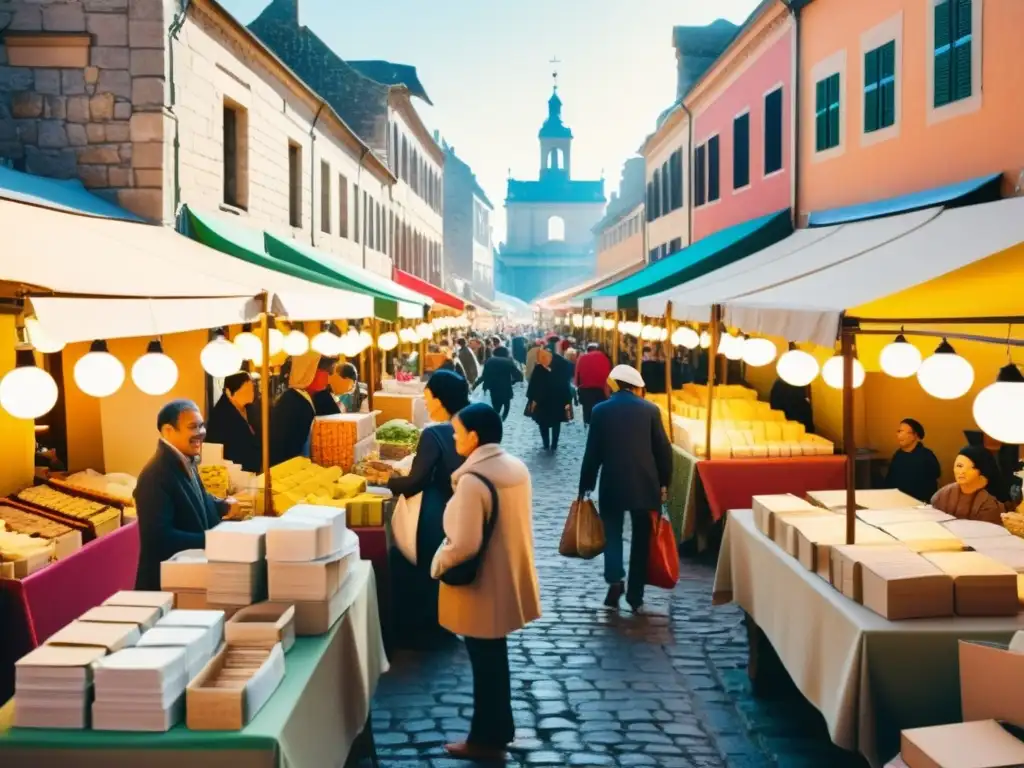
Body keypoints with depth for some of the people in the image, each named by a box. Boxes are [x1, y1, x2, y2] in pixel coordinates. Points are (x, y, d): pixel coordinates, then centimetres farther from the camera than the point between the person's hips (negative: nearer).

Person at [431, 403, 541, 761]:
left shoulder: (473, 480, -26)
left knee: (485, 663, 7)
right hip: (508, 580, 8)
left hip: (482, 586, -8)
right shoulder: (517, 468, 1)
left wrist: (438, 563, -9)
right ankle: (498, 729, 35)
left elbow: (465, 544, -28)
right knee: (495, 657, 22)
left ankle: (486, 740, 21)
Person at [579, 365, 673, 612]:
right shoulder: (650, 409, -2)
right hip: (644, 483, 0)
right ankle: (636, 595, 13)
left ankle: (614, 581, -8)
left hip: (612, 483, 0)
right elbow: (664, 449, -1)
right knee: (641, 539, 10)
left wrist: (585, 485, 8)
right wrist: (664, 483, 9)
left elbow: (592, 452, 0)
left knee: (612, 534, 13)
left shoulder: (600, 410, -1)